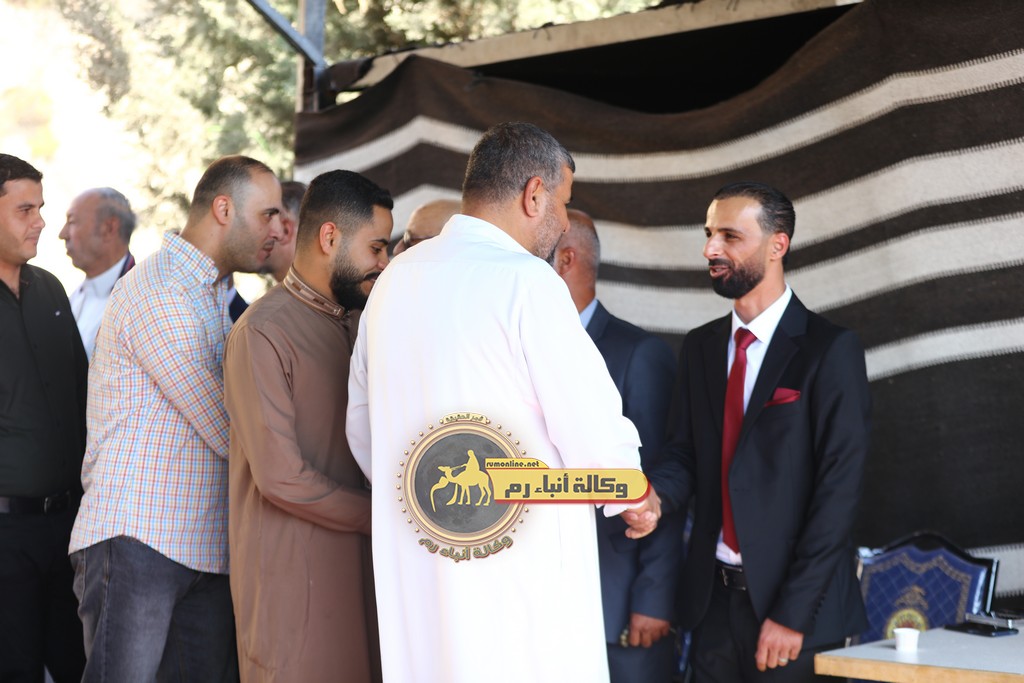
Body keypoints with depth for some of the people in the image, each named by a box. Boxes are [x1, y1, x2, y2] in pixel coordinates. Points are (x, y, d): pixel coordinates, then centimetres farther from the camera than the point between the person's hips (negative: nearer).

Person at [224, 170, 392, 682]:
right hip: (293, 576, -7)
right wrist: (379, 517, -8)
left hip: (358, 562, 7)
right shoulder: (263, 333, -12)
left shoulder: (357, 324, 14)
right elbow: (281, 477, -17)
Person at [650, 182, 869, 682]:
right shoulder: (700, 346, 10)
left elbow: (838, 489, -13)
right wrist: (657, 496, -15)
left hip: (795, 604, -5)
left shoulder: (829, 350, -8)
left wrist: (793, 614, -16)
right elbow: (685, 451, 10)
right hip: (713, 598, 5)